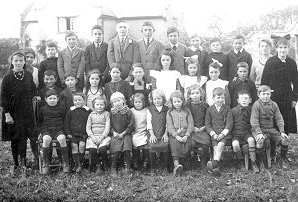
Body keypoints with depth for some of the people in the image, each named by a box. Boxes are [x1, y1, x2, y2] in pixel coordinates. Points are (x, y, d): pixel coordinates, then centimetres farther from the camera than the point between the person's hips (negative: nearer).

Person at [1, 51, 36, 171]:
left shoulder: (28, 75, 3)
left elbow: (33, 91, 19)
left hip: (26, 112, 2)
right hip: (12, 112, -2)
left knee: (23, 137, -2)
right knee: (14, 138, 5)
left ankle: (23, 162, 2)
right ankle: (16, 164, 14)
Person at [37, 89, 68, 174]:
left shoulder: (61, 108, 11)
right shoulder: (43, 109, 11)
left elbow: (65, 121, 17)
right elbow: (39, 122, 18)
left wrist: (63, 129, 4)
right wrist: (41, 131, 6)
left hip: (59, 130, 0)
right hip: (46, 130, 0)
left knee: (62, 139, -33)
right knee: (46, 139, -33)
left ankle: (66, 163, -21)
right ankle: (45, 164, -20)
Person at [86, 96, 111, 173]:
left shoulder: (106, 114, 7)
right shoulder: (91, 115, 14)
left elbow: (107, 127, -1)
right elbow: (88, 128, 9)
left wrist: (102, 137, -12)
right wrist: (92, 137, -8)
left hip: (104, 136, -2)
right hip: (93, 136, 2)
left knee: (102, 149, -29)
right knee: (92, 150, -26)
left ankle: (105, 166, -5)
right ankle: (96, 166, -5)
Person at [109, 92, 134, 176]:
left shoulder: (128, 111, 0)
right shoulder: (112, 112, 8)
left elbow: (131, 124, -2)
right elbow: (110, 124, 12)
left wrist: (123, 133, -7)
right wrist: (114, 132, -5)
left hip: (126, 134, -1)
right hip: (115, 135, 1)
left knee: (126, 150, -19)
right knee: (116, 151, -17)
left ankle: (127, 167, -1)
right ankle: (113, 169, -2)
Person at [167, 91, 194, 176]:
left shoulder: (187, 111, 13)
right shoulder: (170, 112, 10)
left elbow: (191, 124, 6)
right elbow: (169, 126, 1)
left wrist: (186, 135, -9)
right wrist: (176, 136, -13)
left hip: (185, 134, 1)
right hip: (174, 134, -1)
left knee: (187, 146, -25)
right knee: (174, 144, -31)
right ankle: (176, 164, -40)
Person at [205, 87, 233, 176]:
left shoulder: (227, 109, 10)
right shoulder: (209, 109, 12)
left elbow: (229, 123, 2)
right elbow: (207, 124, 7)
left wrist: (223, 133, -11)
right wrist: (213, 134, -8)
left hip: (225, 133, 0)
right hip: (214, 134, 1)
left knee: (220, 145, -28)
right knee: (215, 148, -23)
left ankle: (214, 163, -43)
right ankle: (216, 168, -37)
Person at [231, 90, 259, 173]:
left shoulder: (251, 110, 6)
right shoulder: (233, 111, 2)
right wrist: (233, 134, -3)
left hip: (247, 132, 1)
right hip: (236, 133, -1)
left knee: (251, 140, -32)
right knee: (235, 144, -31)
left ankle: (253, 163, -20)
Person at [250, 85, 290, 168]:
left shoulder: (274, 105, 7)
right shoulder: (256, 105, -7)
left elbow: (279, 119, 7)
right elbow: (254, 121, -13)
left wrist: (282, 131, -3)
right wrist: (259, 133, -23)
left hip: (272, 129, 4)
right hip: (259, 129, -4)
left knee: (285, 141, -14)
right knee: (260, 141, -32)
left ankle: (283, 159, 12)